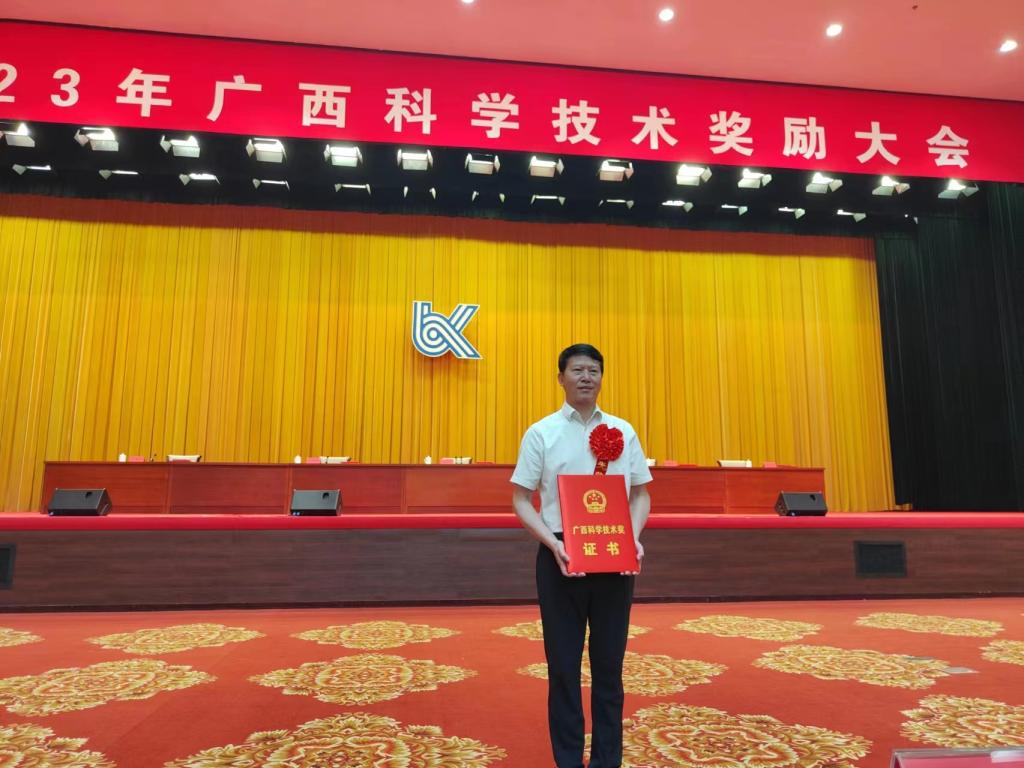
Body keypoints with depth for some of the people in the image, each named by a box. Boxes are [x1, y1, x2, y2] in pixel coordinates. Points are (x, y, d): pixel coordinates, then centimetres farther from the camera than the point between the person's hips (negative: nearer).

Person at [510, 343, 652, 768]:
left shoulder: (624, 432, 6)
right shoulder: (541, 433, -1)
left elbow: (640, 494, 11)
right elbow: (521, 499, -2)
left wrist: (634, 538, -7)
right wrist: (553, 544, -16)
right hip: (561, 556, -2)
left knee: (609, 663, 11)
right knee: (563, 664, 7)